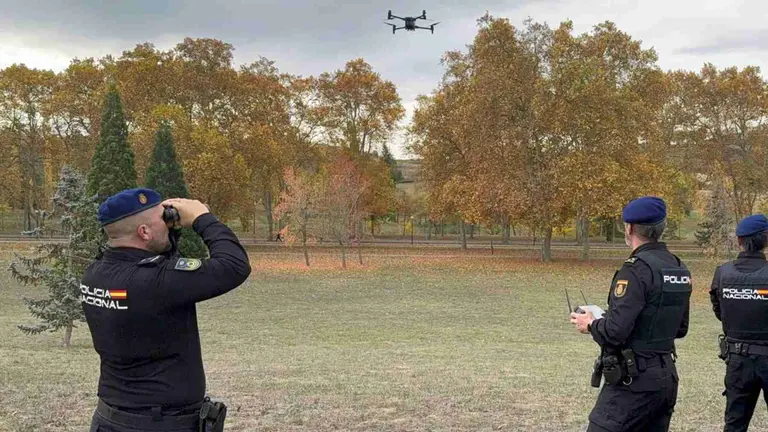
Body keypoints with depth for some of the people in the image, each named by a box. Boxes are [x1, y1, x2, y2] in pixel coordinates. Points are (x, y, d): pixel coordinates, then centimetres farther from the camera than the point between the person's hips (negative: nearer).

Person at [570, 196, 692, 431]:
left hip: (634, 380, -9)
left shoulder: (637, 269, -18)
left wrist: (590, 324, -4)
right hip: (666, 376, 9)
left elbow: (614, 332, -23)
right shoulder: (679, 268, 7)